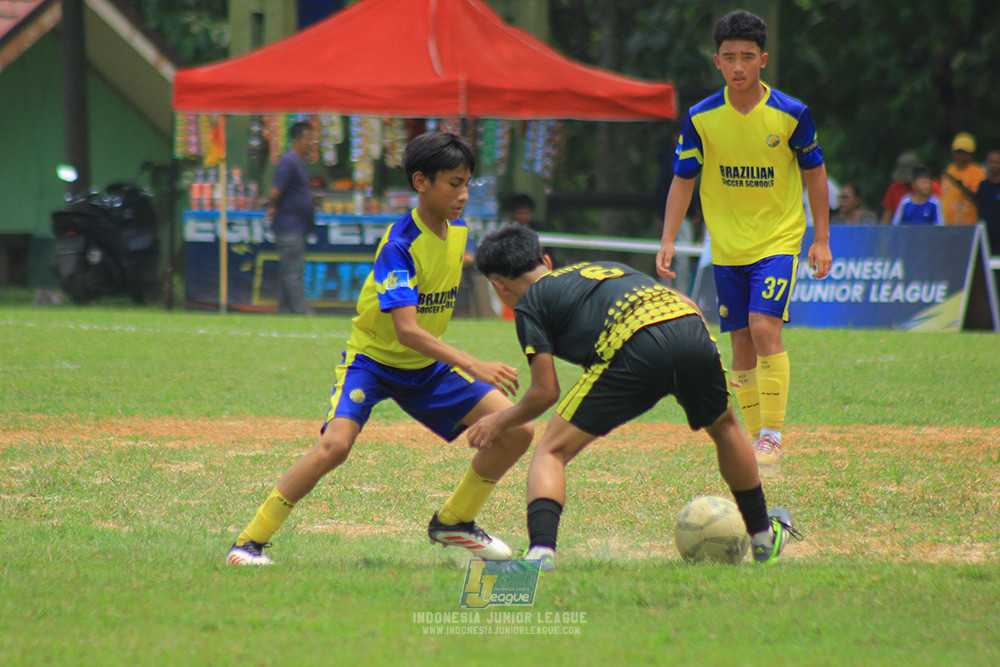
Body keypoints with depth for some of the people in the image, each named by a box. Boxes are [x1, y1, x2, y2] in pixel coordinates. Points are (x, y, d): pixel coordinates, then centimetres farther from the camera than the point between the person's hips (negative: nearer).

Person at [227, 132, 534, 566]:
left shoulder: (459, 233, -3)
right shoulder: (400, 245, -25)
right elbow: (407, 331, -35)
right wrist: (474, 367, -44)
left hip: (427, 366, 7)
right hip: (373, 358, -7)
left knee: (516, 431, -6)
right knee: (335, 444, -31)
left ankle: (453, 522, 14)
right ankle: (250, 541, -19)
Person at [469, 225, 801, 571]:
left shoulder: (530, 302, 19)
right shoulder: (603, 268, 38)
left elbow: (546, 391, 13)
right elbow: (687, 303, 33)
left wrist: (500, 420, 30)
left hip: (634, 346, -6)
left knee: (551, 453, 7)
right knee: (724, 426, 36)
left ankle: (541, 550, -15)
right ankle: (765, 537, 46)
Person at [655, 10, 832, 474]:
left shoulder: (791, 114, -9)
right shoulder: (701, 118, -4)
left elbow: (814, 174, 3)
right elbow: (682, 180, 4)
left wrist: (822, 239, 2)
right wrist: (668, 241, -4)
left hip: (779, 239, -3)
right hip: (727, 245, 3)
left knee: (764, 326, -19)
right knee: (742, 343, 5)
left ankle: (772, 437, -16)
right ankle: (755, 438, 16)